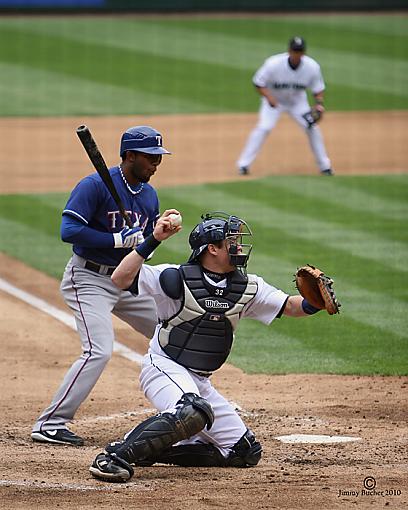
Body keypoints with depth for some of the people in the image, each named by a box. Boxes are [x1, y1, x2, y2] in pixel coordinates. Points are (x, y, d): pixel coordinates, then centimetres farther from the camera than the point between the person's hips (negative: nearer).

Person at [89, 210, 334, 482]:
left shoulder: (247, 287, 4)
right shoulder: (177, 278, -14)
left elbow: (290, 306, 3)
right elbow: (120, 279, -21)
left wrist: (313, 303, -20)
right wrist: (152, 240, -29)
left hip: (200, 382, 8)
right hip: (165, 368, -8)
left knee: (246, 453, 6)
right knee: (193, 411, -40)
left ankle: (154, 448, 10)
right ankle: (117, 455, -31)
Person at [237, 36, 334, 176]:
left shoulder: (312, 67, -22)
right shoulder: (274, 64, -29)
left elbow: (318, 89, -10)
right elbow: (258, 83, -19)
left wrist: (319, 103, -29)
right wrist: (268, 96, -34)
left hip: (297, 100, 2)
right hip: (273, 99, -2)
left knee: (312, 127, -9)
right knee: (264, 127, -21)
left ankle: (324, 166, 7)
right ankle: (243, 164, -13)